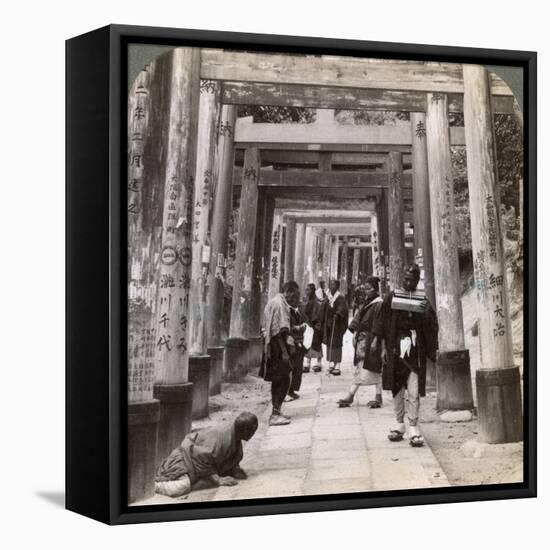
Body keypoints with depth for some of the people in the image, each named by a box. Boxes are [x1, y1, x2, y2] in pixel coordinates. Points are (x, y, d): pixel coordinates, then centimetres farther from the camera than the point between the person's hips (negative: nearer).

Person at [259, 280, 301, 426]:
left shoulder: (276, 302, 17)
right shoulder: (279, 304, -16)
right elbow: (278, 331, -21)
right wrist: (284, 351, -22)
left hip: (272, 346, 11)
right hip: (277, 347, -11)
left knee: (278, 380, 16)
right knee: (284, 380, -7)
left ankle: (276, 412, 23)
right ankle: (275, 415, -5)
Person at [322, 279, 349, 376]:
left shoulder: (340, 298, -8)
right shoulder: (328, 297, 10)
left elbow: (342, 308, -23)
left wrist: (337, 314, -41)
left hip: (337, 325, -6)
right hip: (328, 324, 6)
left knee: (336, 345, -6)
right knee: (329, 344, 8)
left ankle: (337, 367, -3)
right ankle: (331, 364, 17)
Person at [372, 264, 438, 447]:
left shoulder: (422, 300, 5)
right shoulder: (391, 297, 4)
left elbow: (431, 327, 4)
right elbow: (383, 325, 4)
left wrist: (425, 313, -15)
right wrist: (384, 348, 0)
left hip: (415, 351, -1)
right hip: (395, 350, 1)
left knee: (413, 392, -5)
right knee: (397, 389, 10)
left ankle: (413, 428, 1)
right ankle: (399, 424, 22)